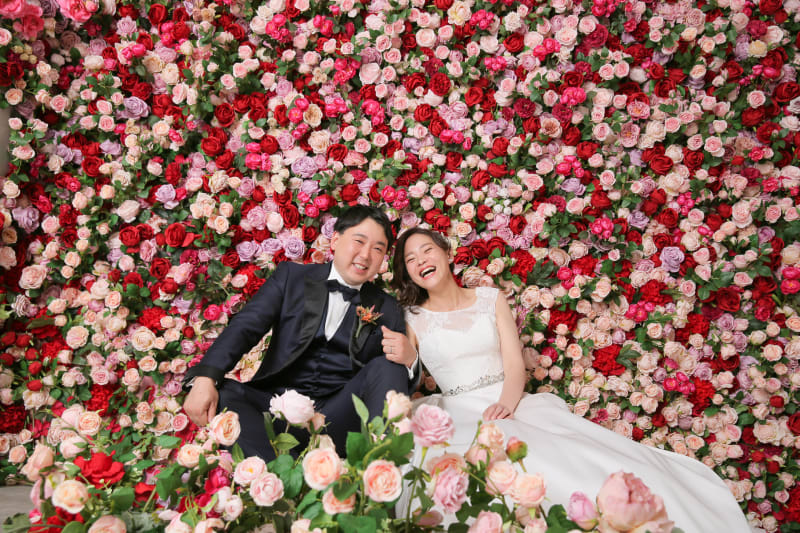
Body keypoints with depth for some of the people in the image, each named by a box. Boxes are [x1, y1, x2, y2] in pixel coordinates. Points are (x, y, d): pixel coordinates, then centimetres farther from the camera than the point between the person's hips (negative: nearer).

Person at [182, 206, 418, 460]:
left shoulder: (387, 308, 12)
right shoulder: (291, 276, 9)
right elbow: (245, 326, -3)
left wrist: (409, 360, -18)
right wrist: (204, 379, -20)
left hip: (339, 415, 0)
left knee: (386, 367, -23)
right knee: (221, 392, -24)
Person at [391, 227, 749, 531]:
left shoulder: (490, 299, 12)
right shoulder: (410, 319, 8)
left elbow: (515, 366, 2)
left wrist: (506, 402, -16)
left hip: (511, 404, 2)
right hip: (458, 416, -2)